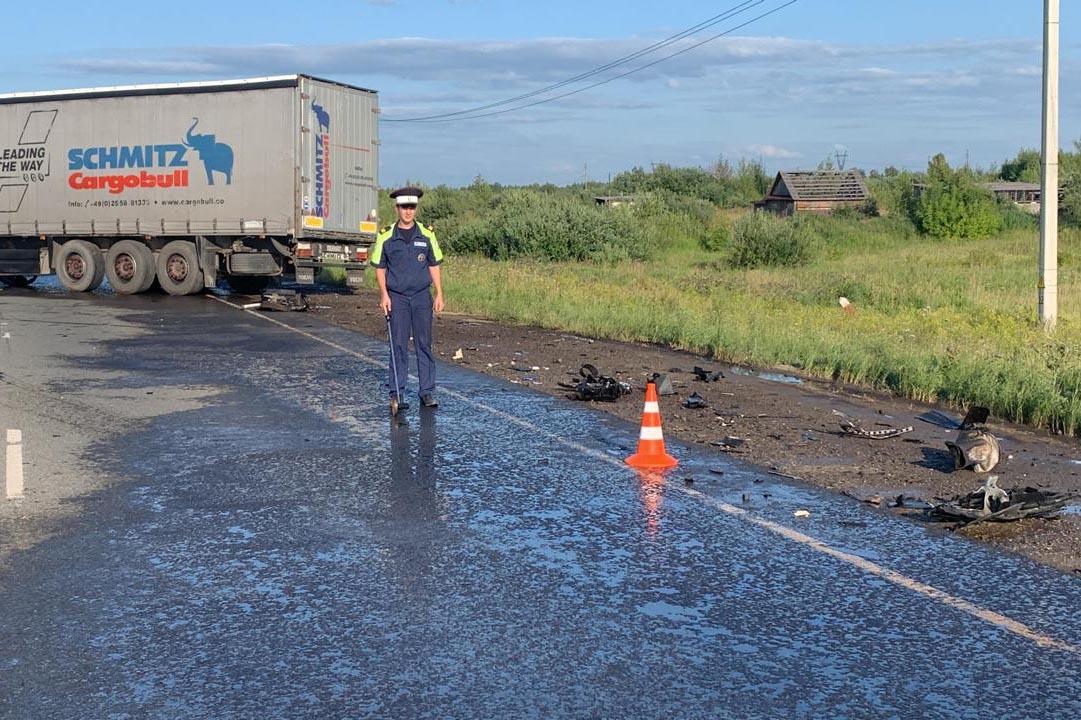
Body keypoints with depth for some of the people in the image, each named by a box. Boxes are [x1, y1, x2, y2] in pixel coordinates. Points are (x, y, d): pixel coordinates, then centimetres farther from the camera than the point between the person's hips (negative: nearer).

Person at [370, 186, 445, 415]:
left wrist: (439, 295, 2)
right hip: (397, 297, -1)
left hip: (422, 296, 1)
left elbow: (434, 266, 8)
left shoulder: (427, 235, 3)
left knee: (424, 344, 3)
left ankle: (427, 392, 9)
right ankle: (396, 394, 6)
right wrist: (383, 294, -4)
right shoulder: (386, 237, 0)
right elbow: (380, 268, 5)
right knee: (398, 345, 1)